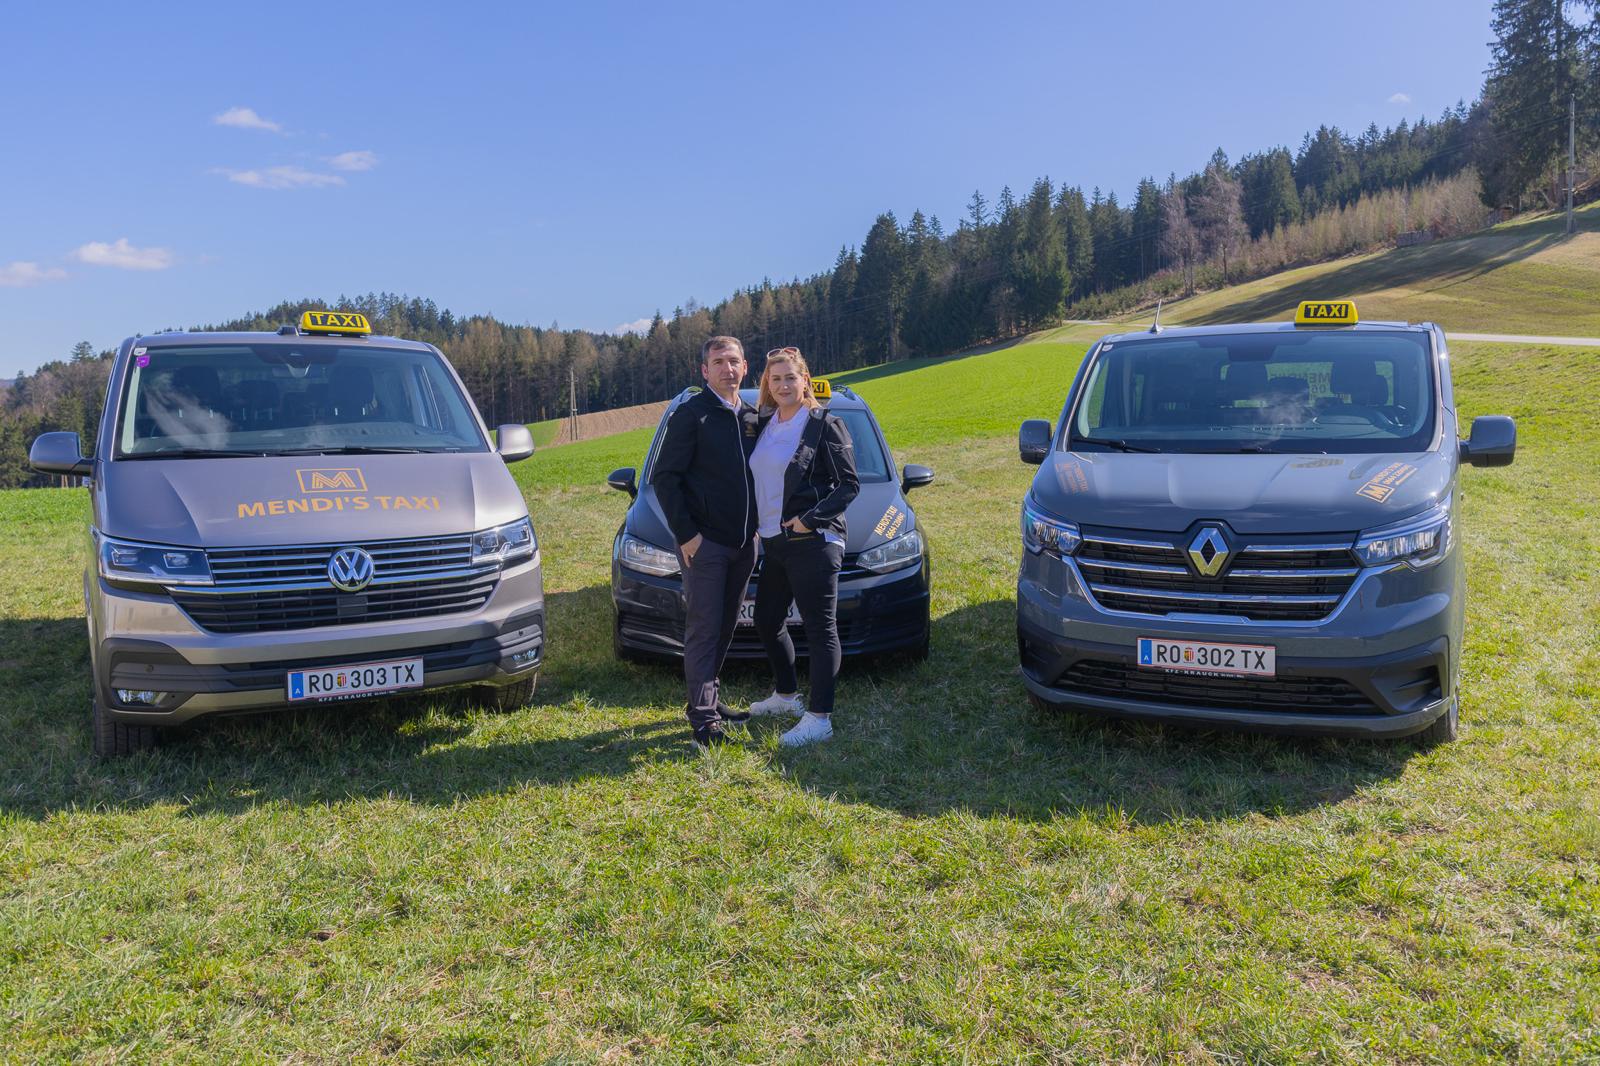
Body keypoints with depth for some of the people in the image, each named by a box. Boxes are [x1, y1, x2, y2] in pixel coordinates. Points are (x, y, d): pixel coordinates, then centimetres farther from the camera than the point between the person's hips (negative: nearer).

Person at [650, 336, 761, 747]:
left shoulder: (752, 418, 11)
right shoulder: (690, 414, -8)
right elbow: (664, 478, -10)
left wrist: (756, 525, 9)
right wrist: (685, 533, -15)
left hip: (743, 543, 7)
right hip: (704, 543, -6)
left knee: (726, 626, 14)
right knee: (703, 628, -4)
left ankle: (710, 698, 27)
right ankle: (703, 717, 1)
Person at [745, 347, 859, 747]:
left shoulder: (825, 425, -7)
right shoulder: (763, 425, 12)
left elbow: (850, 484, -9)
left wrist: (812, 518, -17)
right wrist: (754, 521, 5)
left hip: (813, 542, -8)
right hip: (773, 541, 8)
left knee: (820, 629, -3)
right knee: (767, 622, 17)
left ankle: (819, 717, 2)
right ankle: (786, 695, 36)